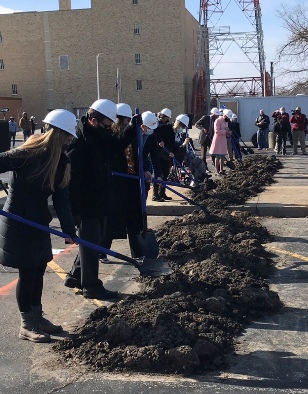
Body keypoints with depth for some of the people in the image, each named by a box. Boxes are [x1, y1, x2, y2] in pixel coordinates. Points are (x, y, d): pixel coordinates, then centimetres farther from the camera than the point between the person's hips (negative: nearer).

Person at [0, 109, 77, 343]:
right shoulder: (28, 154, -22)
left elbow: (61, 197, 0)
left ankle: (37, 317, 29)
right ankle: (27, 325, 15)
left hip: (39, 223, 8)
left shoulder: (60, 161, 1)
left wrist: (69, 229, -6)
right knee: (27, 273, 1)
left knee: (38, 271, 14)